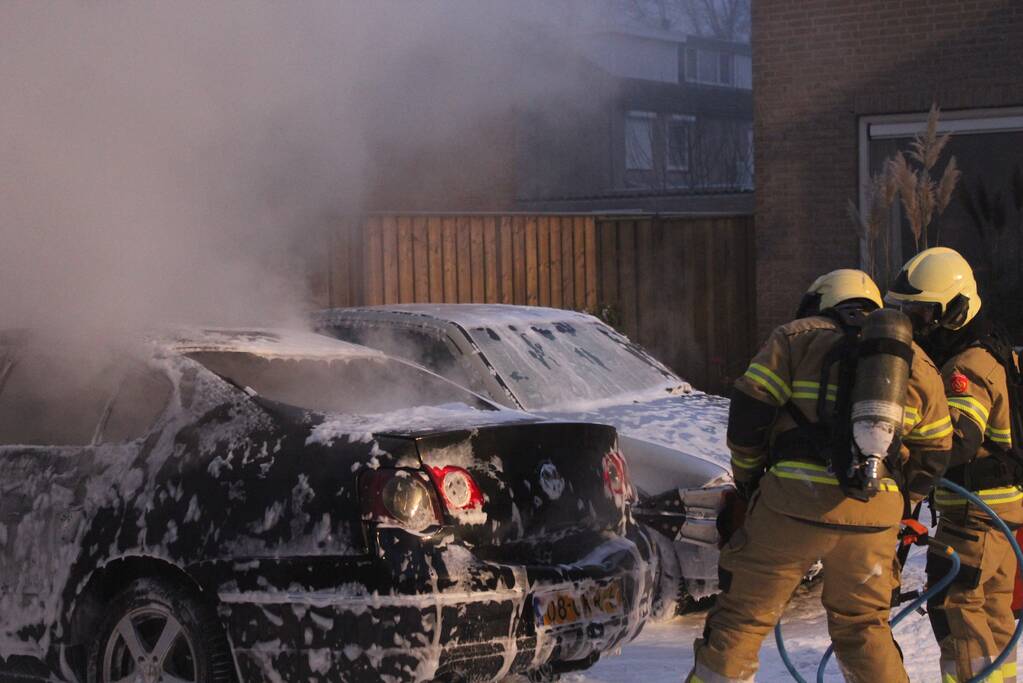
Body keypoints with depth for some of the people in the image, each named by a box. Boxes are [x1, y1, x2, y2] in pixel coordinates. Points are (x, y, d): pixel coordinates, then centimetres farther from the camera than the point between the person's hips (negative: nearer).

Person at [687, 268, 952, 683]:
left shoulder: (796, 338, 9)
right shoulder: (917, 362, 20)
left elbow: (747, 413, 0)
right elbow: (934, 454, 20)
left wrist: (747, 477, 13)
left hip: (796, 502, -3)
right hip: (875, 517, 4)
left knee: (743, 617, 5)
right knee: (864, 626, 20)